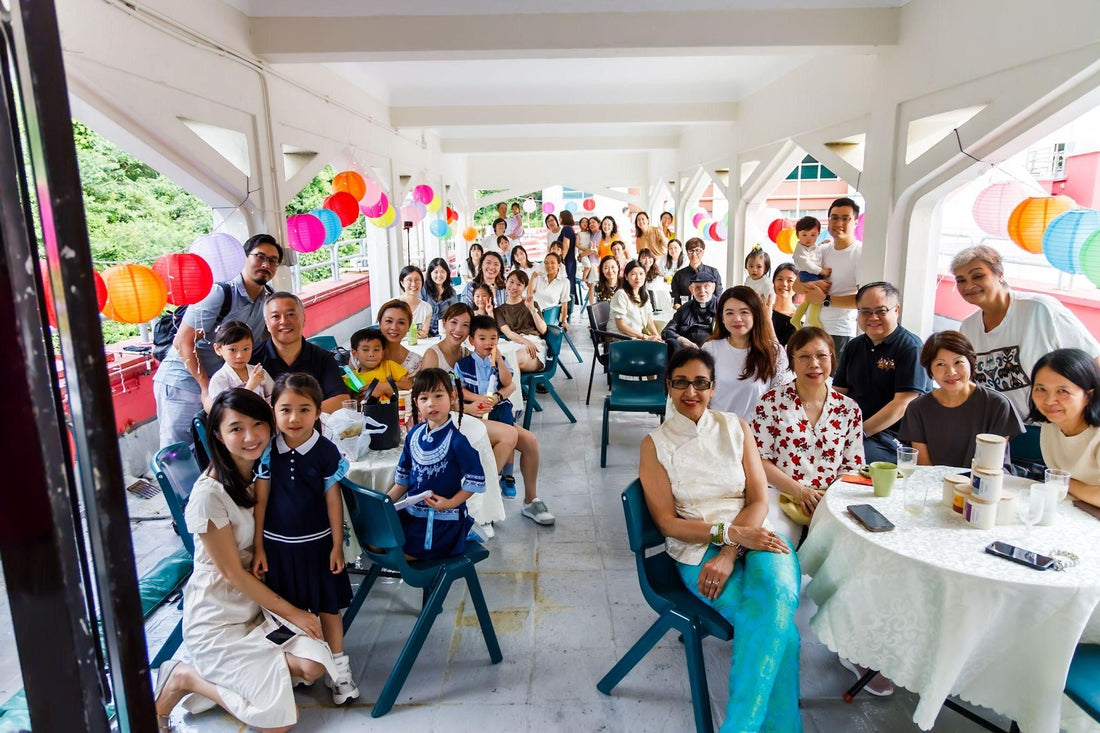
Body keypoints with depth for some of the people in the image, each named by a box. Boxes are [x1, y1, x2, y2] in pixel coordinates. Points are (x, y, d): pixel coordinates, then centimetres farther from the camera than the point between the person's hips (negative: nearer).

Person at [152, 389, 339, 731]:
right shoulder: (209, 493, -23)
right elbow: (233, 573, -16)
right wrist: (291, 612, -10)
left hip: (258, 602, 7)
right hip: (217, 619, -6)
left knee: (313, 666, -16)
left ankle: (225, 673, 6)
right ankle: (184, 678, 8)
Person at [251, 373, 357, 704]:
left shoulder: (327, 451, -12)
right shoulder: (268, 451, -8)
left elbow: (333, 500, -7)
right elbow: (260, 499, -3)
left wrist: (337, 544, -4)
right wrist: (258, 546, -2)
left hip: (317, 543, -1)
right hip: (277, 544, 1)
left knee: (328, 605, 10)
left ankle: (337, 667, 26)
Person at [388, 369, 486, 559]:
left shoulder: (456, 440, -17)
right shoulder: (414, 434, 2)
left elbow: (476, 481, -14)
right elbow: (403, 477, 11)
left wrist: (450, 503, -22)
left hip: (442, 518, -7)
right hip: (411, 511, 7)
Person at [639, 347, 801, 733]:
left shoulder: (736, 428, 9)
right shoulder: (655, 444, 3)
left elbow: (759, 501, 2)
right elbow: (667, 522, -2)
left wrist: (730, 553, -15)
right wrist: (729, 532, -17)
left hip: (753, 536, 2)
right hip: (697, 549, -2)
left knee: (778, 591, -32)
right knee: (774, 623, -27)